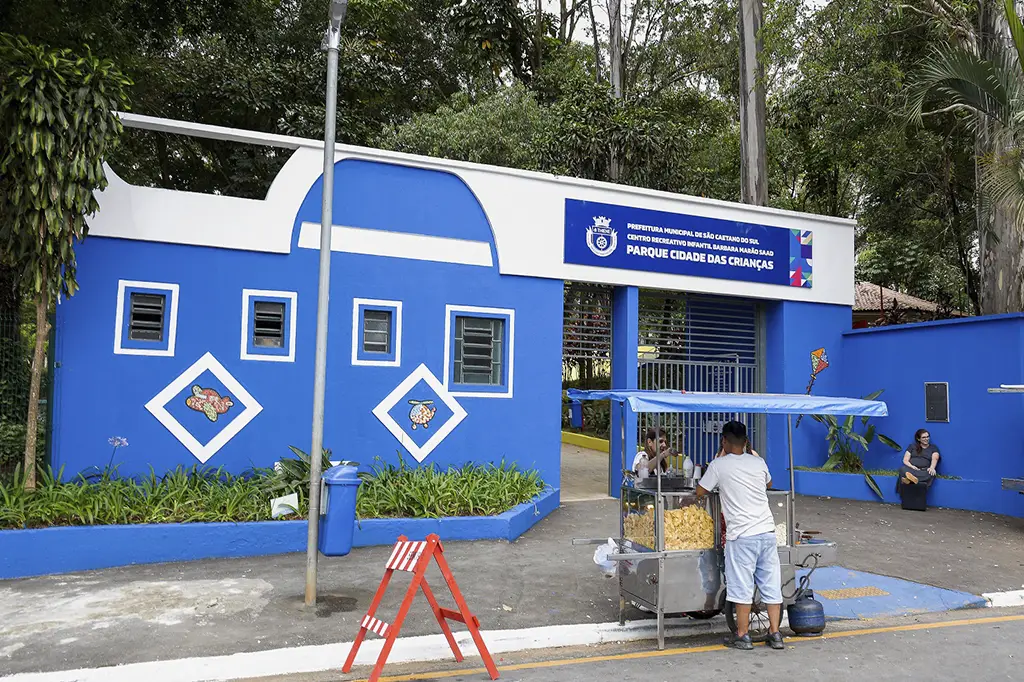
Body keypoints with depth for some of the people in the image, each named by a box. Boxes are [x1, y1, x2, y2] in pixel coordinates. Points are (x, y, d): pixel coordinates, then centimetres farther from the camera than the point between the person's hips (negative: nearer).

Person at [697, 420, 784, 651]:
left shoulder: (719, 465, -4)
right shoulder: (758, 462, 9)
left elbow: (700, 491, 5)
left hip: (741, 535, -5)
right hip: (767, 531, 5)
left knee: (742, 587, 2)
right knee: (771, 585, 11)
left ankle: (743, 636, 9)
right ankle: (775, 634, 17)